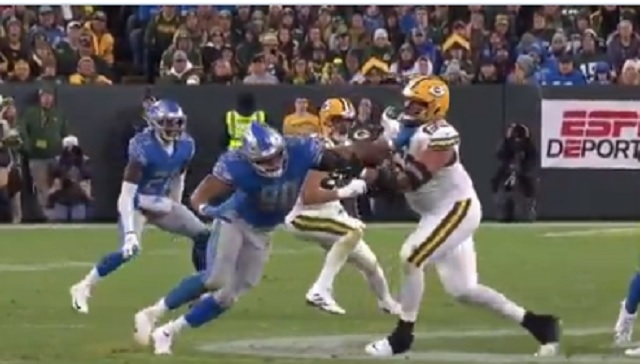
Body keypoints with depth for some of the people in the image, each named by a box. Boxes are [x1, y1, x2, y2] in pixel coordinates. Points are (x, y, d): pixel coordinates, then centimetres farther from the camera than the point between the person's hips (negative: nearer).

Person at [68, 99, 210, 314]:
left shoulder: (185, 145, -8)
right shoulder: (144, 149, -28)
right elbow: (126, 194, -30)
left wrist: (176, 213, 19)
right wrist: (129, 231, -38)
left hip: (161, 202, 7)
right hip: (137, 204, -7)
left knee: (202, 235, 0)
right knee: (130, 249, -27)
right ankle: (83, 288, -16)